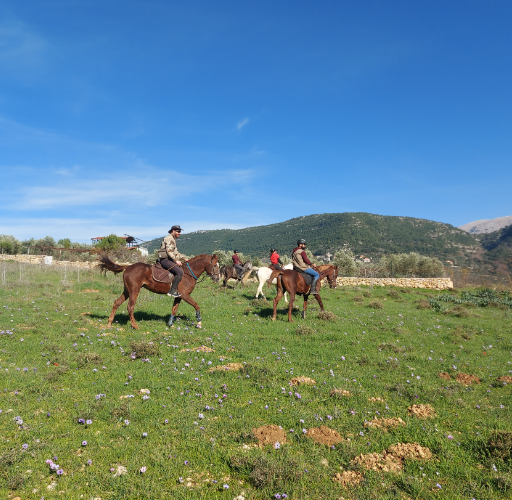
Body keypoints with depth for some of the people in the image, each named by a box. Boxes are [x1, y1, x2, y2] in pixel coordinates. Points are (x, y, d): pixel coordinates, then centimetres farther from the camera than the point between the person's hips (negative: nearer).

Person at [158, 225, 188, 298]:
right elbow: (169, 251, -21)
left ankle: (176, 290, 11)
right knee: (179, 272, -25)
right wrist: (176, 260, -24)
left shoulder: (173, 239, 22)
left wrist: (183, 258, 18)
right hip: (165, 260, -11)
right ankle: (172, 291, -24)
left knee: (182, 269, 13)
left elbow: (176, 252, 28)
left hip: (169, 260, 11)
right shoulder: (169, 238, -11)